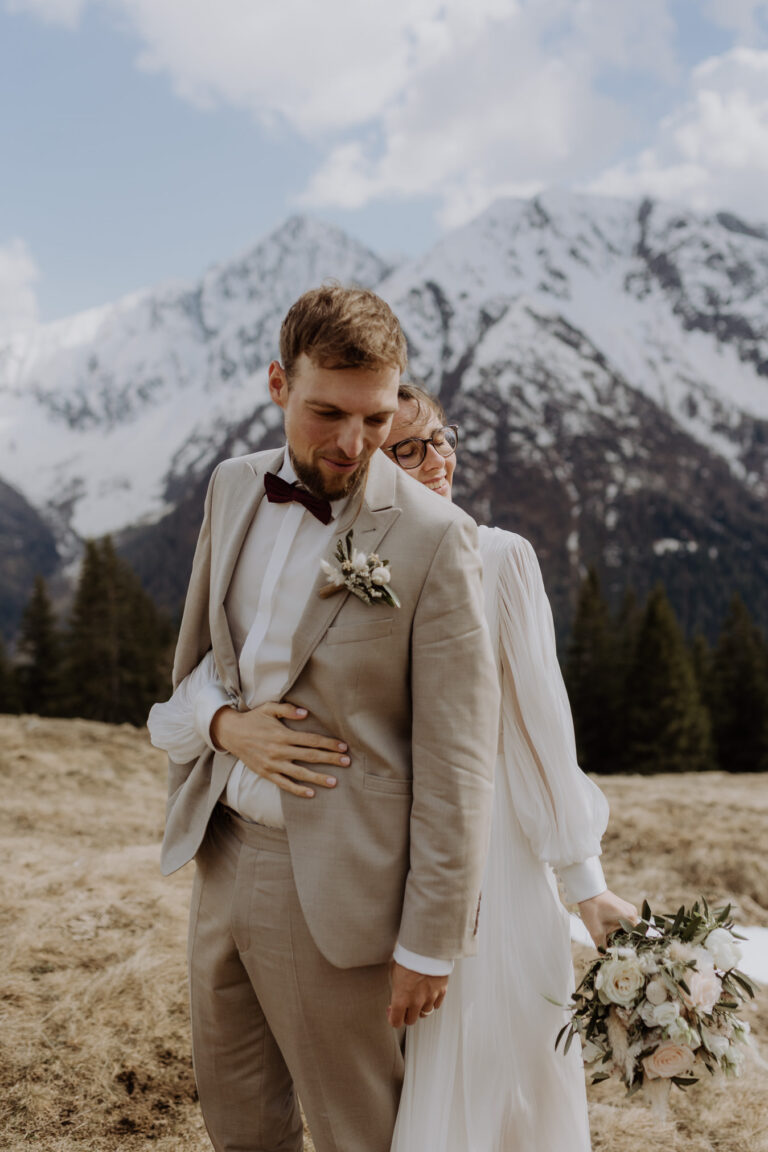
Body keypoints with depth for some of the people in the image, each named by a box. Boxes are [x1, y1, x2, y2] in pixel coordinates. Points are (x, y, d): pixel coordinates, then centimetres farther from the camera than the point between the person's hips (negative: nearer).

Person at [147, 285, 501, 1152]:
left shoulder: (433, 538, -18)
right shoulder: (234, 488, 2)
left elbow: (456, 761, -15)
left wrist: (430, 945, -12)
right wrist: (223, 723, -9)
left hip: (335, 885, -6)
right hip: (222, 853, 6)